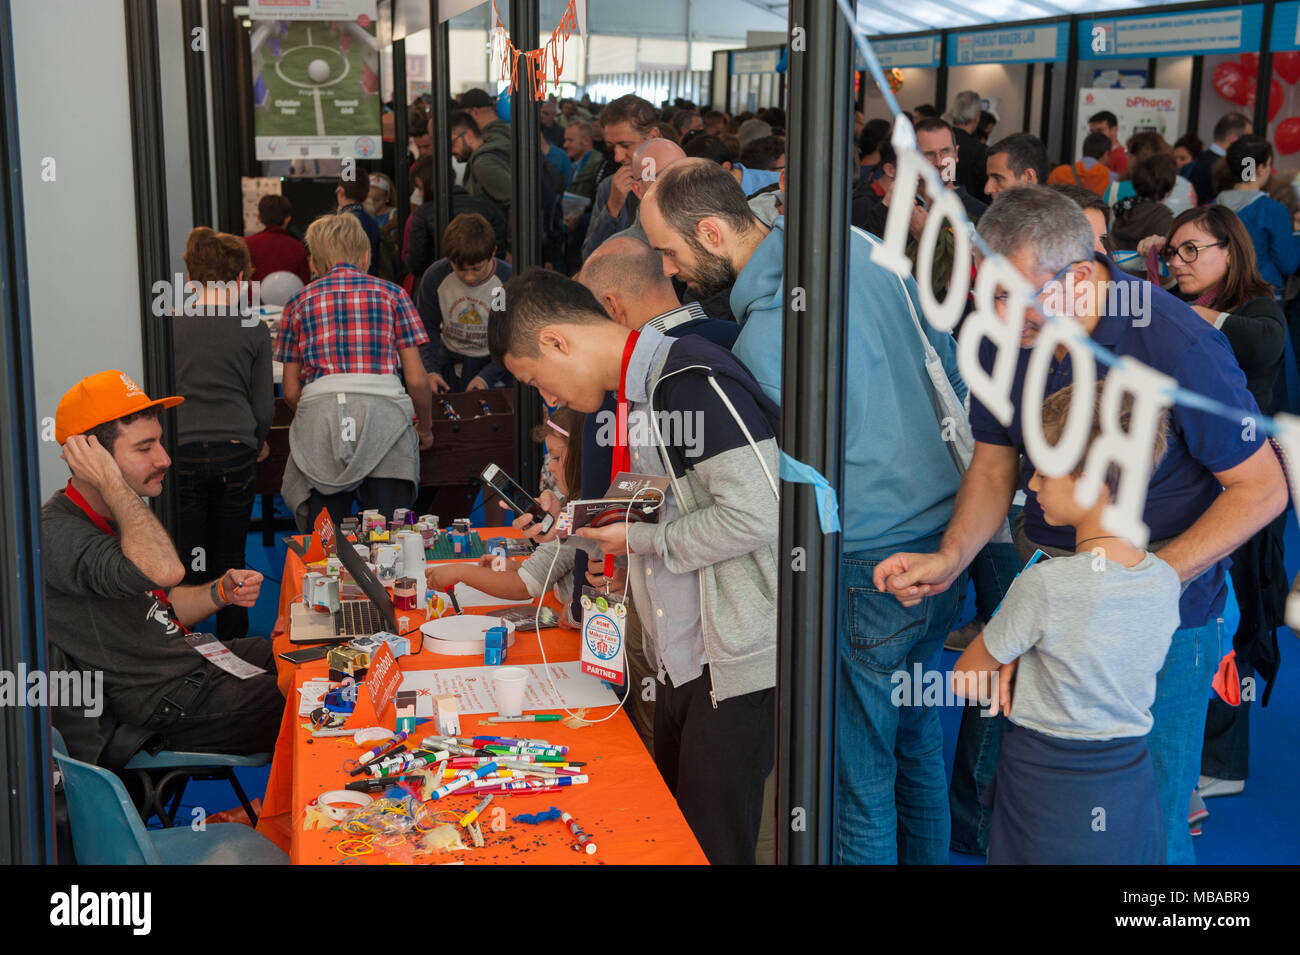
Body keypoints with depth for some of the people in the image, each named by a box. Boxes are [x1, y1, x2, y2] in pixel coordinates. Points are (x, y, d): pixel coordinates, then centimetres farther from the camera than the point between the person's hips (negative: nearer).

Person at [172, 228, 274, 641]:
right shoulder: (253, 328, 1)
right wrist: (258, 443, 24)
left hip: (182, 451, 0)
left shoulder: (171, 324, 0)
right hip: (235, 452, 0)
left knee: (187, 559, 7)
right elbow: (264, 406, 5)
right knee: (230, 559, 11)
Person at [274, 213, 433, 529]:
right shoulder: (391, 294, 14)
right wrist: (425, 428, 25)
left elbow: (291, 391, 16)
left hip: (318, 411, 1)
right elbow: (417, 380, 9)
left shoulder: (300, 302, 17)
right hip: (383, 413, -1)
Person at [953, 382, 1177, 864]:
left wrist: (1008, 660, 10)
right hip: (1132, 783, 5)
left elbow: (964, 677, -8)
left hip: (1045, 788, -5)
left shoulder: (1044, 585, -22)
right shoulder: (1166, 580, -4)